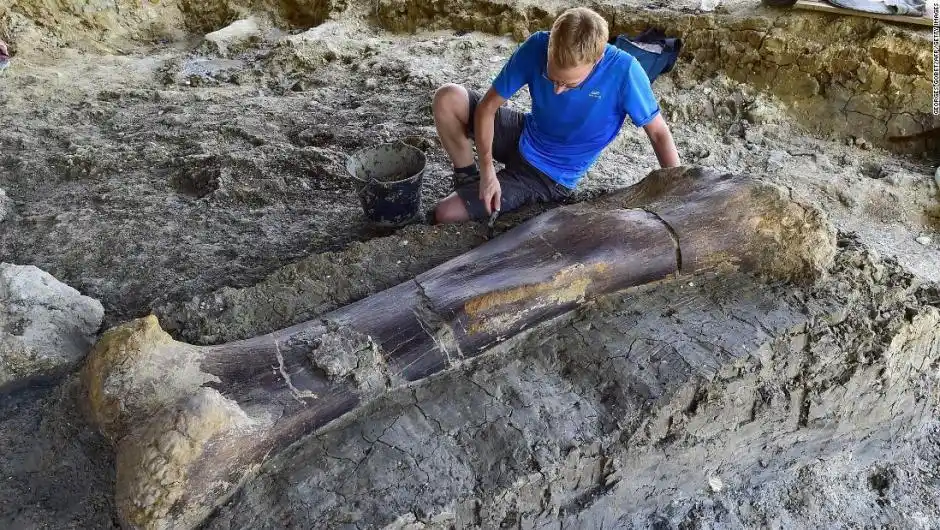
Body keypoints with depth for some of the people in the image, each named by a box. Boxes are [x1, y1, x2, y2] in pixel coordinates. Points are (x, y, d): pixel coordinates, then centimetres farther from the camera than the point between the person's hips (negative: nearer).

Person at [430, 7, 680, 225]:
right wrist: (487, 171, -24)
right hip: (523, 137, 4)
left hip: (550, 176, -3)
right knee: (447, 98, -18)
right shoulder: (537, 47, -23)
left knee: (443, 215, -15)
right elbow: (488, 106, -16)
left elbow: (658, 131, -16)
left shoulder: (623, 71, -29)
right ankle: (468, 176, 3)